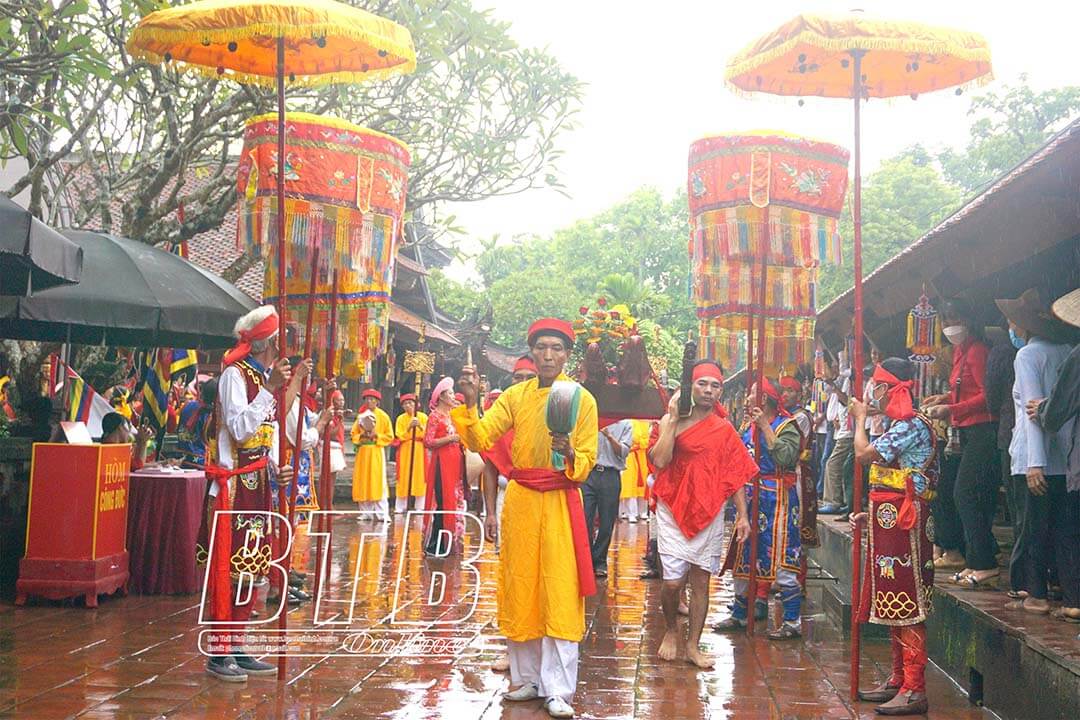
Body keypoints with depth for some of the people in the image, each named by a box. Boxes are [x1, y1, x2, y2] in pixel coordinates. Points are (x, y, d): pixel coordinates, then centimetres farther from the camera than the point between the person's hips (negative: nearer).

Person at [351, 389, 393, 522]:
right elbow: (354, 434, 11)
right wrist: (362, 435, -9)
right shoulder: (361, 416, 10)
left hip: (376, 452, -4)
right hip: (362, 452, 4)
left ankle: (382, 514, -11)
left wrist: (376, 436, -13)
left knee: (378, 482, -9)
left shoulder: (383, 416, 1)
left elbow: (389, 436, 0)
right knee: (363, 482, 1)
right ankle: (365, 513, 6)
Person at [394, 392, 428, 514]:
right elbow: (400, 436, -4)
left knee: (420, 476, -3)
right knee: (403, 477, -1)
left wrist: (420, 426, -22)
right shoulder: (401, 418, 4)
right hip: (405, 450, 0)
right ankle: (400, 507, 5)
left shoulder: (423, 416, 2)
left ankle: (420, 507, 2)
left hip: (420, 450, 0)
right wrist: (409, 427, -18)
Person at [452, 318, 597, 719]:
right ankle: (526, 679, 21)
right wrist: (470, 403, -18)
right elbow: (480, 441, -3)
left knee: (560, 595, -4)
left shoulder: (581, 398, -3)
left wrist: (569, 453, -25)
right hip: (520, 501, 3)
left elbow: (588, 460, -4)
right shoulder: (516, 395, 5)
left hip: (560, 504, -3)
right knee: (519, 591, 8)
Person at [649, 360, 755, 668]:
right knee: (673, 582, -7)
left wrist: (743, 515, 0)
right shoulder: (670, 422, -1)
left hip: (710, 515, 2)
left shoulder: (724, 430, 6)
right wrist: (673, 419, -13)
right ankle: (671, 630, 21)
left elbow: (736, 475, 6)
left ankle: (693, 646, 18)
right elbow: (659, 460, -16)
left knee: (700, 581, 7)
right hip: (673, 512, -2)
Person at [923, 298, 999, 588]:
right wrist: (945, 398, 8)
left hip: (982, 430, -10)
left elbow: (987, 395, -18)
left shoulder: (977, 350, -11)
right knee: (974, 498, 10)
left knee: (965, 495, -12)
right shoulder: (960, 351, 18)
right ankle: (976, 563, 14)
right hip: (968, 431, 10)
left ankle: (984, 564, -9)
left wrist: (951, 409, -22)